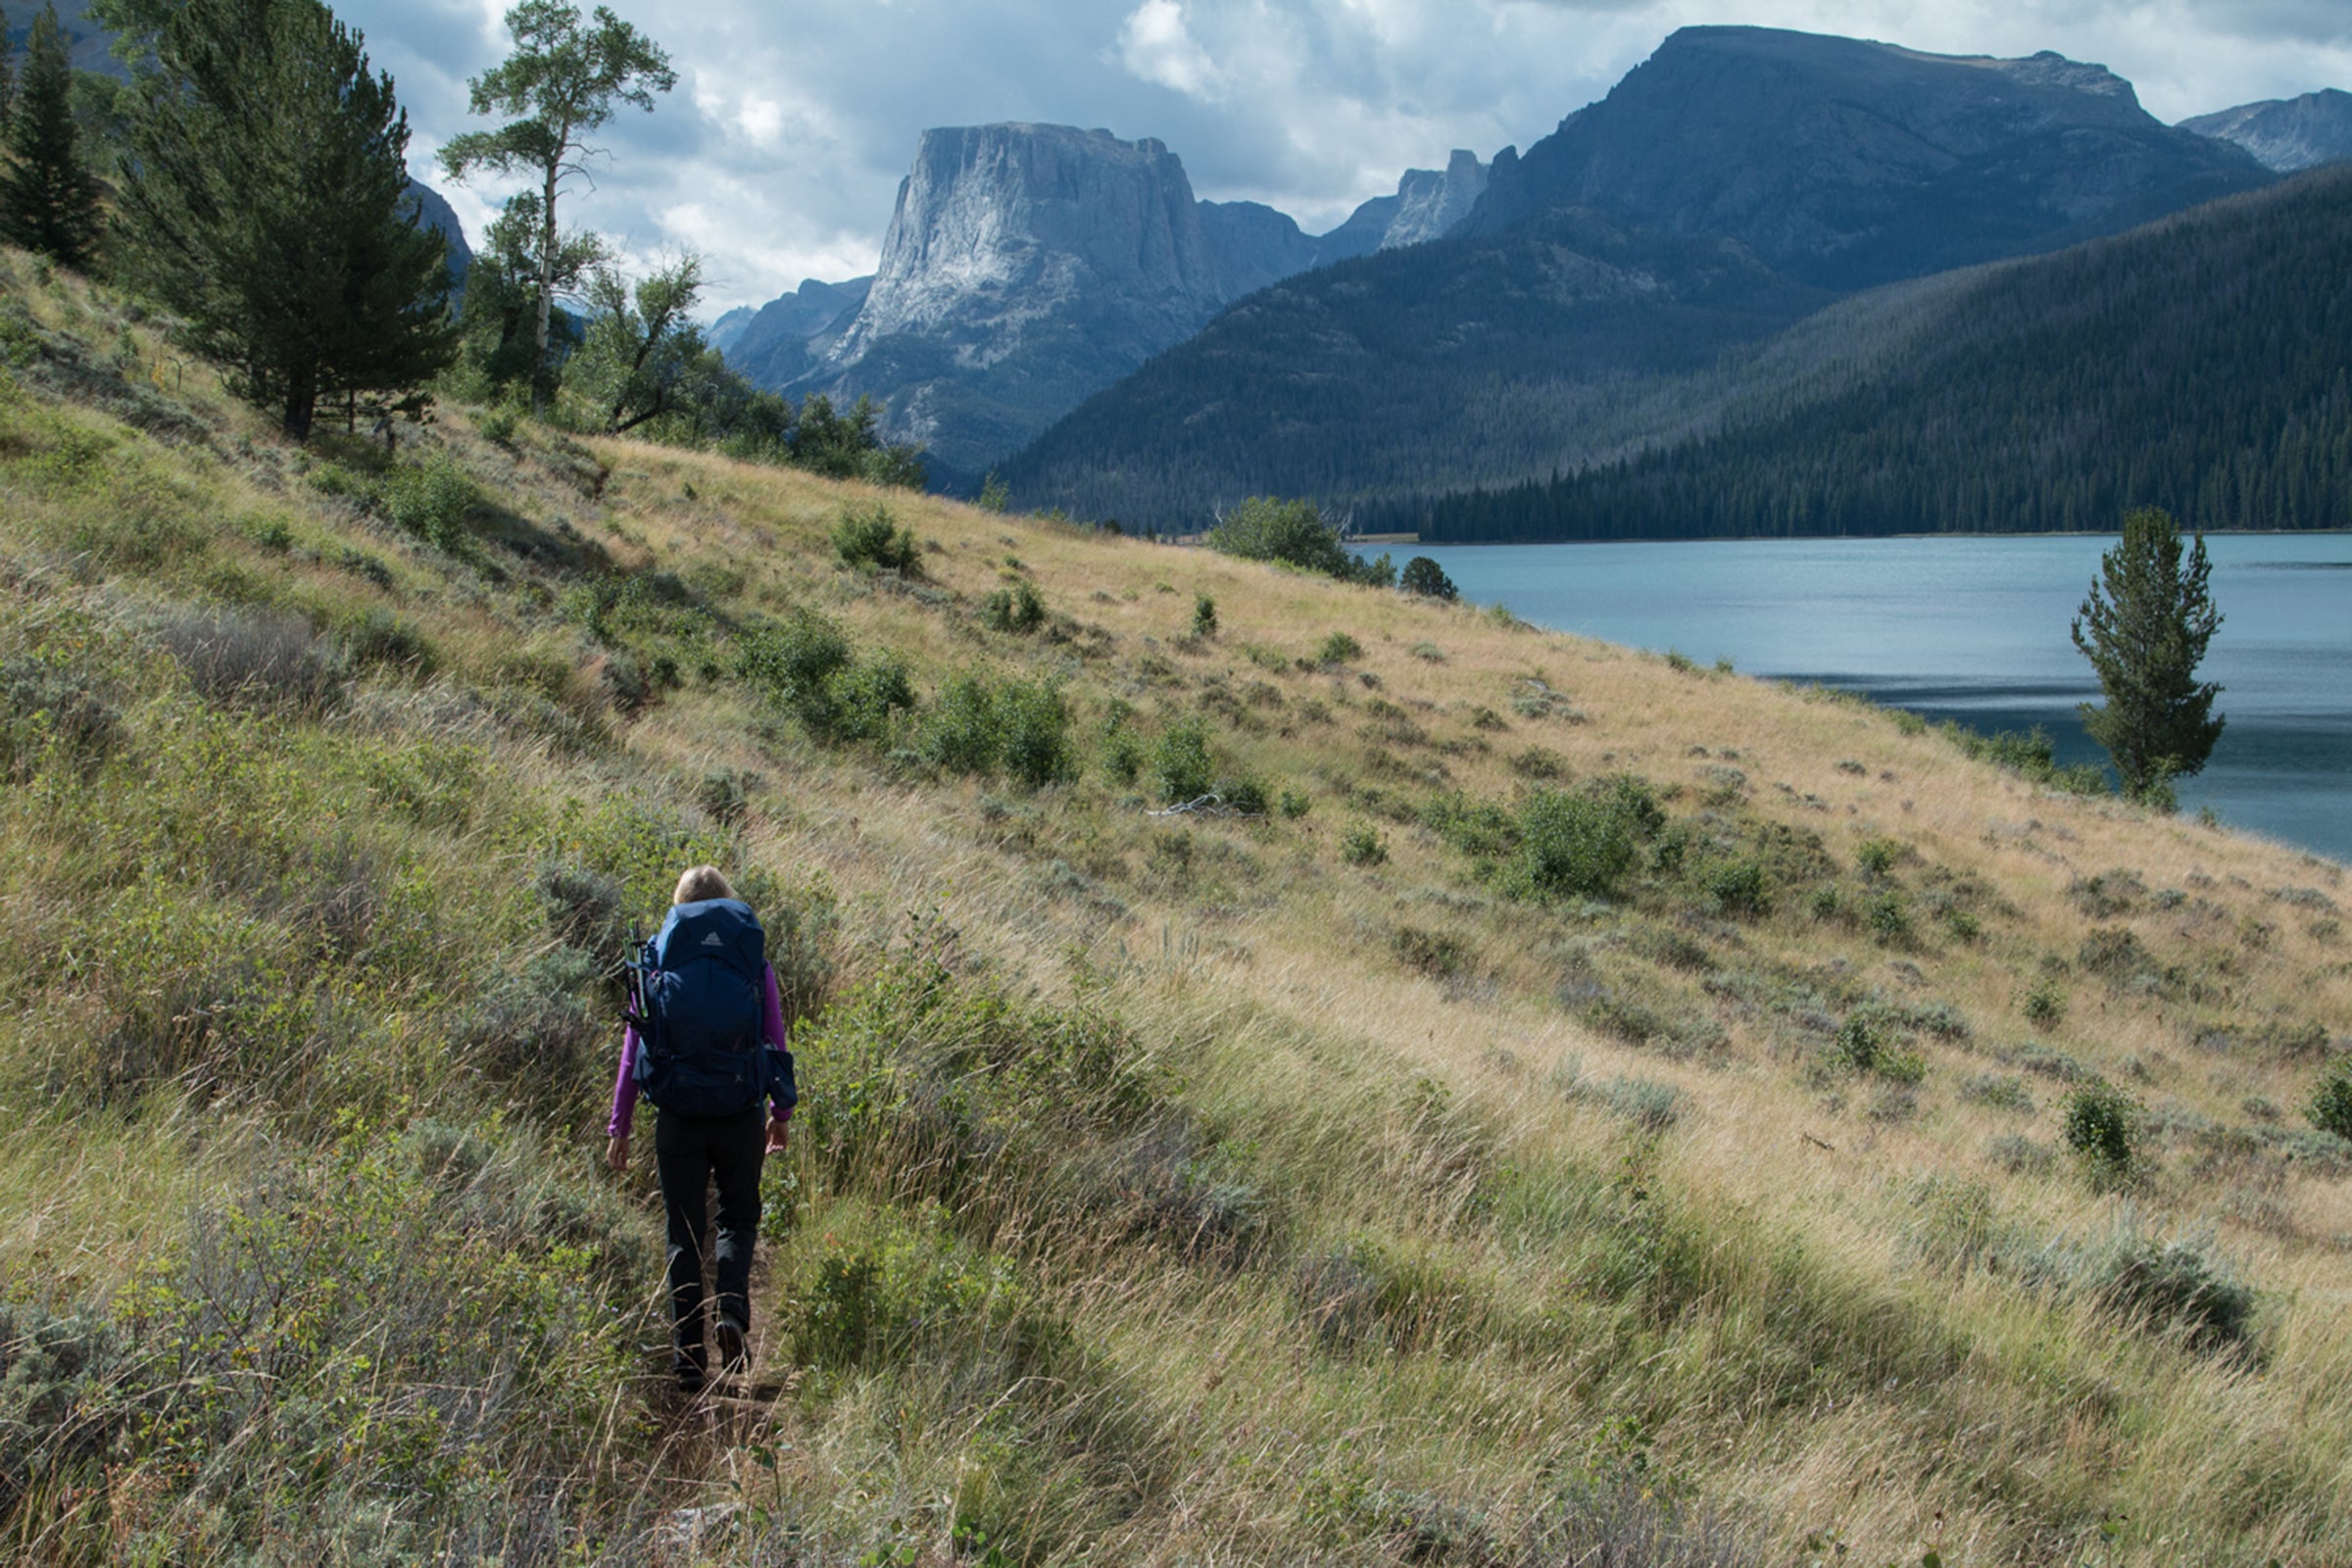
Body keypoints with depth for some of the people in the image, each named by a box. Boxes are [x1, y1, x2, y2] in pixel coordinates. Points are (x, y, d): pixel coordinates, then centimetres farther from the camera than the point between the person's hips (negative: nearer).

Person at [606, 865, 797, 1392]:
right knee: (739, 1218, 18)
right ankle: (732, 1311, -7)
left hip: (679, 1117, 0)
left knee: (684, 1234, 10)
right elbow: (774, 1044, 4)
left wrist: (619, 1127, 7)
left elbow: (633, 1051, 1)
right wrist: (782, 1114, 17)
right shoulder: (754, 965, 0)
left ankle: (688, 1360, 10)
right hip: (740, 1116, 0)